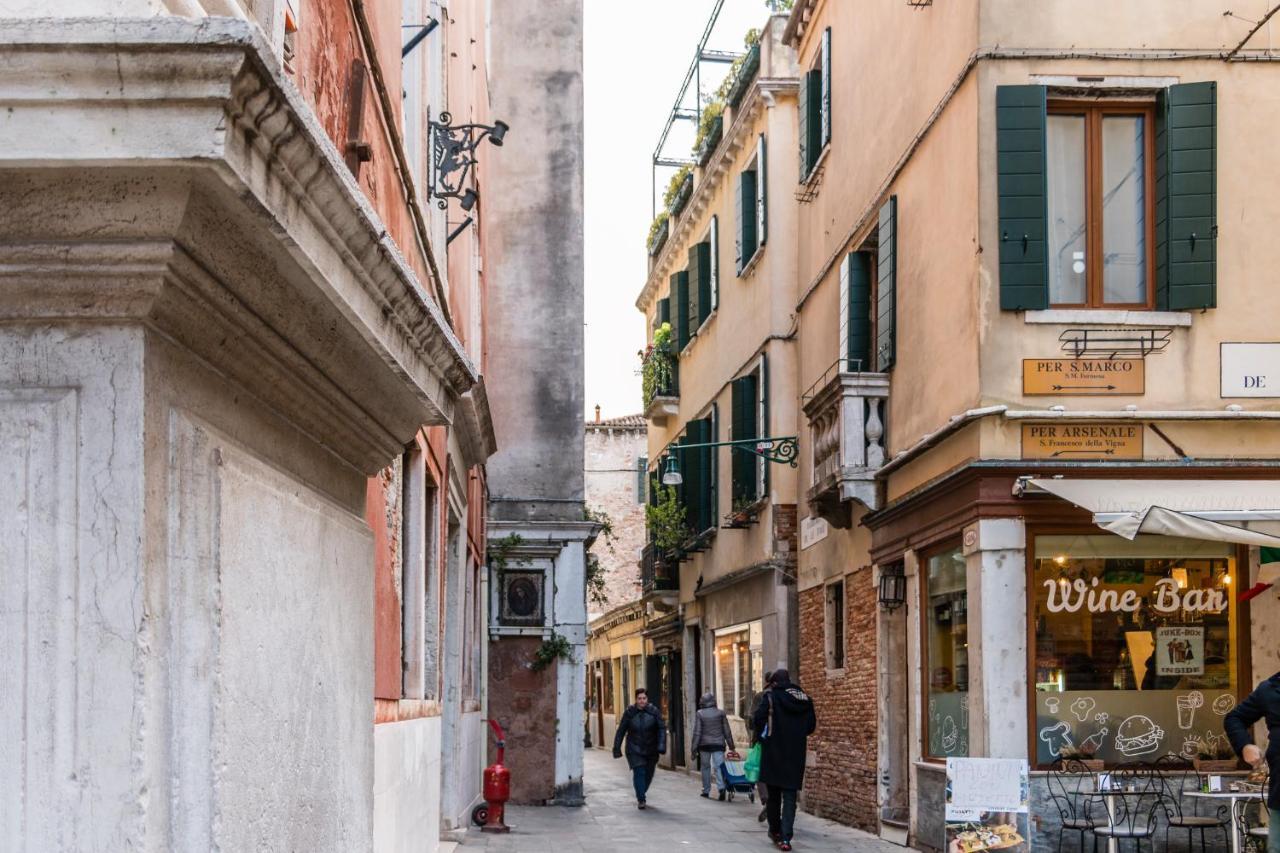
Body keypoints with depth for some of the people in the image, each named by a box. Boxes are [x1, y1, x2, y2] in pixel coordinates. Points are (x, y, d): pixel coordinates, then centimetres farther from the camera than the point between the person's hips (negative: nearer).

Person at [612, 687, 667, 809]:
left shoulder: (654, 711, -4)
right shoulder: (629, 713, -4)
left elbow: (662, 728, -6)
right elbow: (621, 731, 2)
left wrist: (661, 745, -18)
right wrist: (617, 748, 1)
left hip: (651, 749, 2)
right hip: (635, 750, -2)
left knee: (648, 774, 10)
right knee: (639, 772, -16)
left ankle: (640, 795, 34)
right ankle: (641, 800, -11)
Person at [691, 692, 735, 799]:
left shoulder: (699, 714, -3)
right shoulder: (721, 713, 2)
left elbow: (697, 732, -6)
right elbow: (727, 731, 4)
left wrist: (694, 748, -2)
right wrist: (731, 745, 12)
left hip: (704, 744, 0)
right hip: (718, 744, 0)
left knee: (705, 766, 13)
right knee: (718, 766, -3)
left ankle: (706, 790, 18)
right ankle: (721, 787, -24)